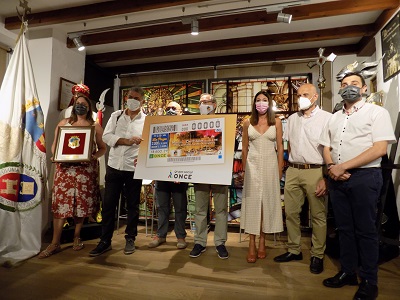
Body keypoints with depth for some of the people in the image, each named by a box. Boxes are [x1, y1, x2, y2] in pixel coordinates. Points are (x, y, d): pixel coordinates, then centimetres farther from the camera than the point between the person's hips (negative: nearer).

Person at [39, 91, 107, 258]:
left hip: (86, 169, -1)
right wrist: (54, 156, -8)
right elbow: (55, 144, 12)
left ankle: (76, 237, 21)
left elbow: (102, 148, 4)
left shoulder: (95, 126, 7)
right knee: (61, 202, -4)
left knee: (81, 202, 3)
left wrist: (93, 156, -15)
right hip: (65, 168, 1)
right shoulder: (64, 123, 12)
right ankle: (55, 243, 3)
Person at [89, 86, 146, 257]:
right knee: (108, 204, 8)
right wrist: (127, 141, -16)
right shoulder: (116, 116, 7)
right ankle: (105, 241, 22)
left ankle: (130, 239, 25)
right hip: (114, 166, 3)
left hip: (134, 168, -2)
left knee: (132, 205, 9)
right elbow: (106, 136, -3)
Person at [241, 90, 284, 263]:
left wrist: (280, 170, -1)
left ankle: (262, 241, 19)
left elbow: (280, 147, 3)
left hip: (270, 165, 0)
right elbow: (244, 148, 8)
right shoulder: (247, 123, 5)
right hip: (253, 165, 0)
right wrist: (244, 169, 5)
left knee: (268, 201, 5)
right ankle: (252, 244, 7)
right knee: (252, 202, 0)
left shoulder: (276, 122, 4)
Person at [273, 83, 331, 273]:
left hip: (315, 171, -5)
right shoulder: (292, 119, 14)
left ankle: (317, 255, 21)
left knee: (318, 215, 5)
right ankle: (294, 250, 25)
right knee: (291, 212, 10)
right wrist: (292, 165, 9)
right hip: (293, 171, 5)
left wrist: (326, 177, -13)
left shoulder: (326, 118, -2)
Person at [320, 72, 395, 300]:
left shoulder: (376, 112, -1)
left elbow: (380, 148, -12)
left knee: (365, 230, 3)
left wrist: (343, 167, -16)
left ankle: (369, 281, 19)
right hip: (337, 178, 5)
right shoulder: (334, 118, 16)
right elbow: (326, 148, 15)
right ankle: (348, 272, 26)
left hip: (364, 177, -5)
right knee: (344, 228, 12)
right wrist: (332, 166, -6)